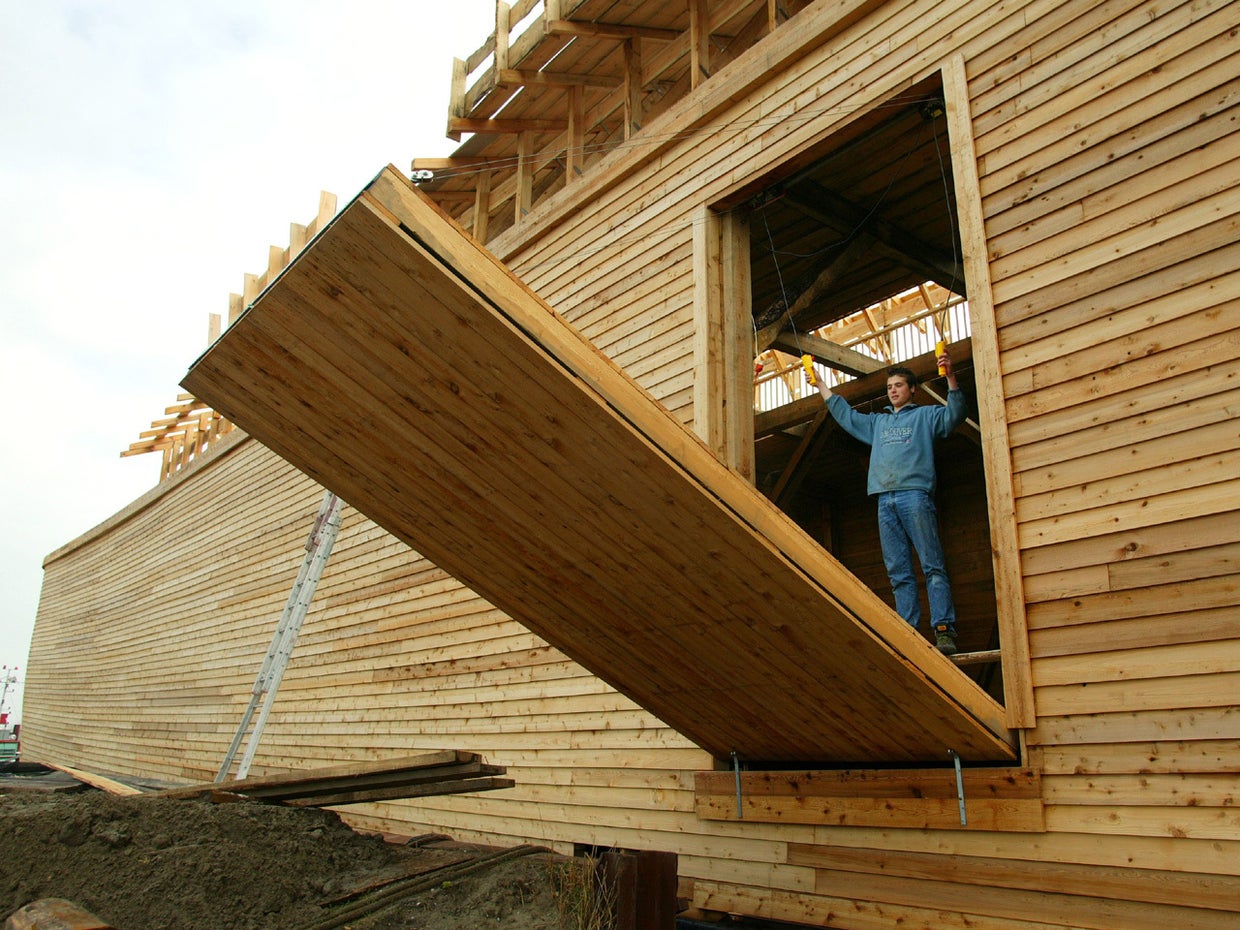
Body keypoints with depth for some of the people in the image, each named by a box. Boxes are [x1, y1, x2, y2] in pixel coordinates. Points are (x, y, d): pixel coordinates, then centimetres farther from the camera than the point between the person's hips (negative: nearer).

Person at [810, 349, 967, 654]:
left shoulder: (926, 415, 15)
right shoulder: (877, 422, 29)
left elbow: (956, 413, -2)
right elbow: (844, 414, 37)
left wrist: (950, 377, -15)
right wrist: (820, 384, 36)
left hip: (915, 495, -5)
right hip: (885, 501, 5)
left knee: (933, 566, -11)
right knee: (899, 573, 0)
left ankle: (944, 630, -16)